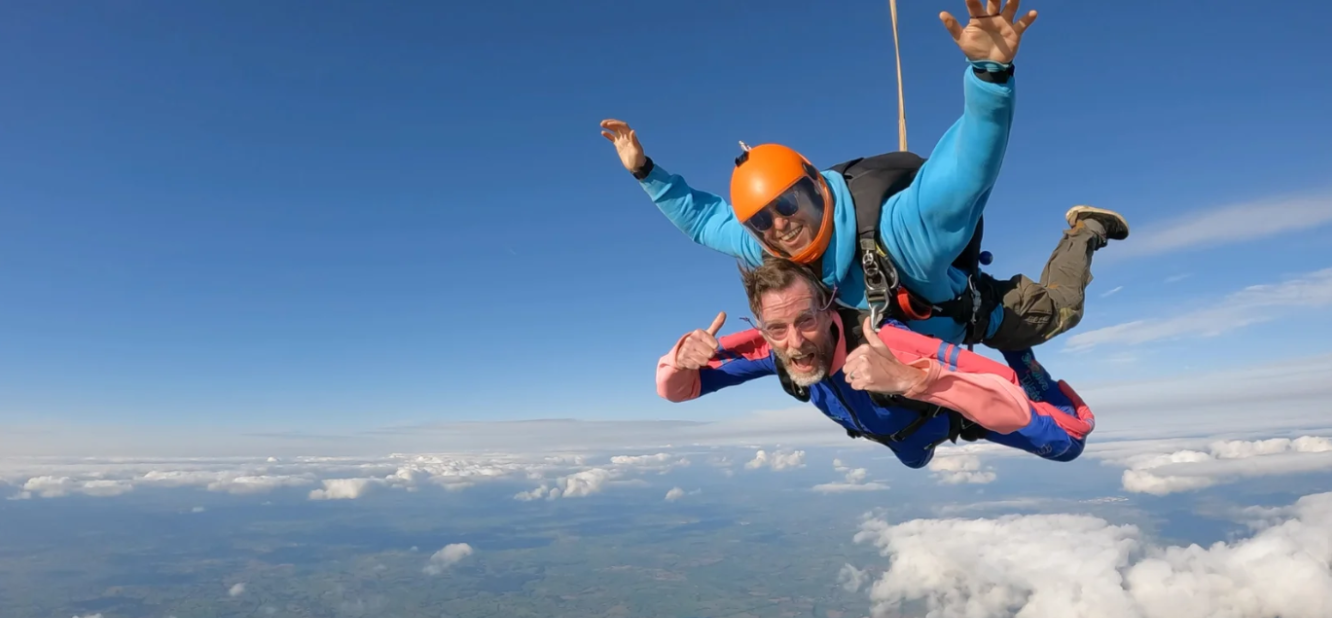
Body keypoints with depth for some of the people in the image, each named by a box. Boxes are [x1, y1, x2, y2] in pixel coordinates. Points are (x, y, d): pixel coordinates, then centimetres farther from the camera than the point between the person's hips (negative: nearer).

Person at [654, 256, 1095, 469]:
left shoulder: (883, 344, -50)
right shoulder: (770, 348, -36)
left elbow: (1016, 408, -55)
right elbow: (674, 390, -28)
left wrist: (910, 379, -71)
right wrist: (683, 356, -51)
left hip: (949, 411, -4)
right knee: (916, 460, 37)